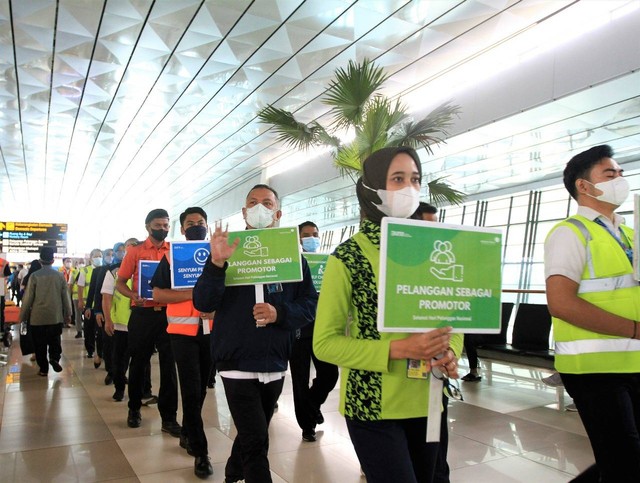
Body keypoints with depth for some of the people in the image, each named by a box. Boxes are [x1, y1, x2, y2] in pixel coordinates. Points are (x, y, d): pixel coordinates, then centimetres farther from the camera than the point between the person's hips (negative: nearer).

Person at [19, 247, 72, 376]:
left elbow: (28, 297, -5)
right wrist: (68, 313, 13)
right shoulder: (59, 275, -4)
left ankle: (43, 369, 12)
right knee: (54, 340, 16)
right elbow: (65, 296, 2)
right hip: (56, 316, 1)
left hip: (38, 317, -1)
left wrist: (23, 315, 7)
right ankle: (54, 357, -8)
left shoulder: (34, 276, -9)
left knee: (40, 344, 9)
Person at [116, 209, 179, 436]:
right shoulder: (135, 251, 3)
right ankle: (134, 409, 33)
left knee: (169, 364, 2)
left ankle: (169, 417, 11)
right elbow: (120, 282, 3)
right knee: (138, 362, 13)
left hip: (168, 313, 1)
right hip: (143, 314, -1)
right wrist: (133, 295, -17)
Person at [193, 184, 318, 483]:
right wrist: (216, 264, -28)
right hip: (237, 362, -3)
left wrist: (280, 313, -20)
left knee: (252, 435, 21)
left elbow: (309, 306, -1)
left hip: (276, 363, 4)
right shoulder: (229, 249, -2)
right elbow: (203, 303, -12)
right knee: (256, 441, -8)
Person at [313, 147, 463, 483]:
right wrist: (398, 349, -23)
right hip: (372, 405, -5)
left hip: (426, 402, 6)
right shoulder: (347, 257, -11)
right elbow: (324, 343, -12)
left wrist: (450, 352, -12)